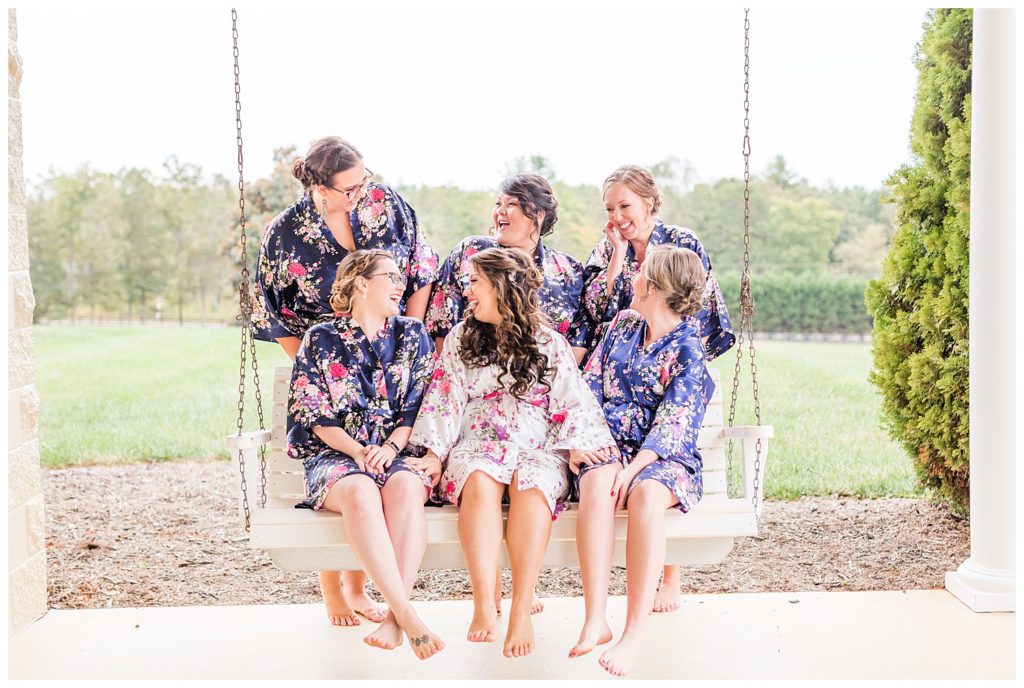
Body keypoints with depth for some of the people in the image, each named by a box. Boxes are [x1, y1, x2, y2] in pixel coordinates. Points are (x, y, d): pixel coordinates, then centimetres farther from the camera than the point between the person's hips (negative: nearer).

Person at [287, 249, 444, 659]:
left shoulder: (413, 336, 15)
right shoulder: (320, 340, 9)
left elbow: (417, 406, 7)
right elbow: (315, 414, 2)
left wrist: (390, 448, -11)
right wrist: (358, 451, -14)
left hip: (398, 452, 1)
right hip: (336, 455, -1)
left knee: (405, 488, -36)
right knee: (361, 493, -37)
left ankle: (394, 617, -41)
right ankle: (408, 616, -44)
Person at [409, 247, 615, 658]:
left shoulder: (549, 344, 13)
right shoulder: (461, 338, 18)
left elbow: (572, 404, 8)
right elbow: (444, 400, 11)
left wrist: (580, 448, -9)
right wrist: (433, 455, -2)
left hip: (537, 449, -1)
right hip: (478, 444, 1)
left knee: (531, 483, -36)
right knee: (480, 480, -36)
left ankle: (522, 611, -39)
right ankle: (484, 606, -39)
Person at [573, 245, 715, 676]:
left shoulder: (688, 349, -2)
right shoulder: (622, 325, 15)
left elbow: (673, 421, -12)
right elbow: (590, 386, 12)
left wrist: (634, 467, -25)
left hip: (665, 456, -3)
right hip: (608, 445, 3)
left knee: (646, 494, -37)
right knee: (596, 483, -32)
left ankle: (635, 633, -37)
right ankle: (594, 620, -36)